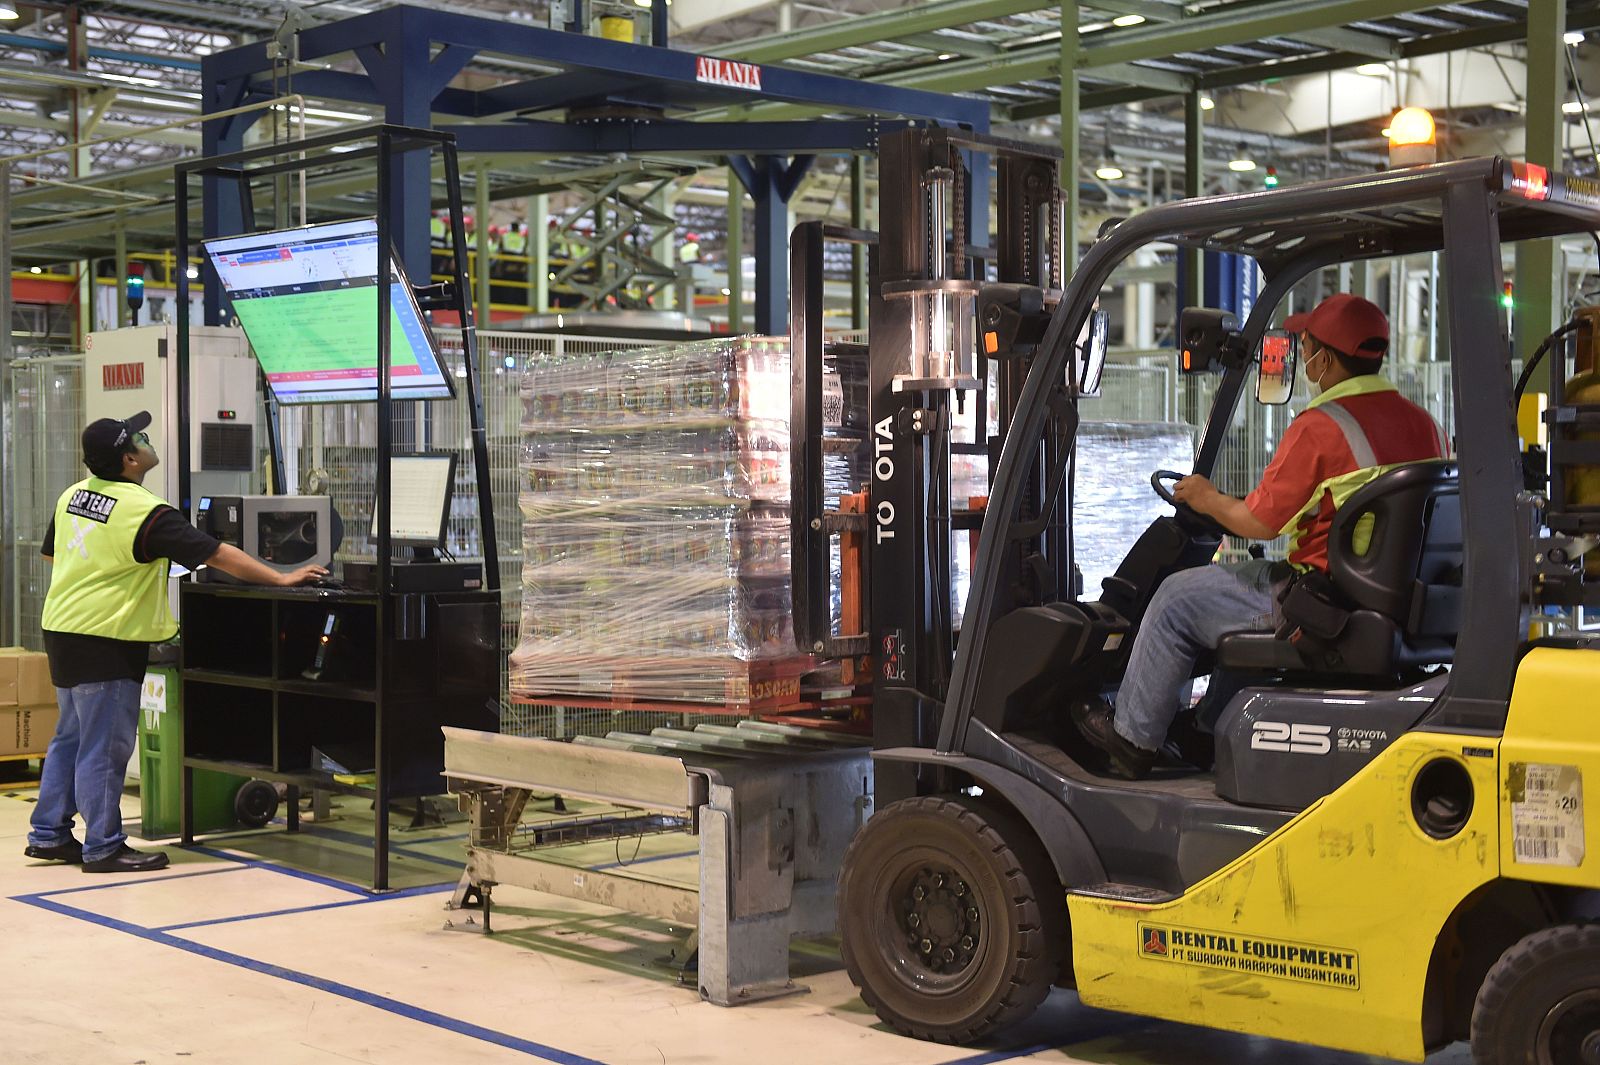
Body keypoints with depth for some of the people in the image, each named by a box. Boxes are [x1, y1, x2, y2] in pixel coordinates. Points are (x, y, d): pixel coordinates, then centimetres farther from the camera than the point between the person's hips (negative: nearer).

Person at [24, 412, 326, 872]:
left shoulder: (73, 495, 5)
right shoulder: (145, 512, -19)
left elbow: (51, 554, 19)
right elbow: (217, 554, -18)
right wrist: (282, 579, -12)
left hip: (62, 628, 9)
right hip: (106, 640, -9)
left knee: (70, 738, 18)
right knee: (105, 747, -1)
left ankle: (49, 834, 24)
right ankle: (103, 847, 6)